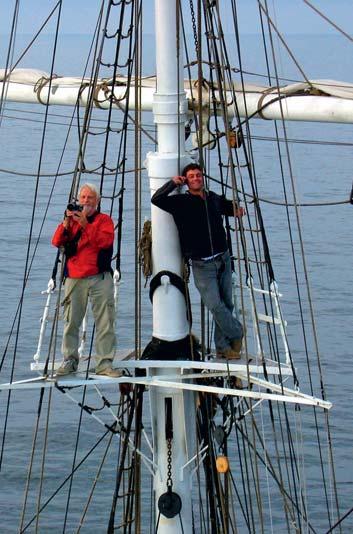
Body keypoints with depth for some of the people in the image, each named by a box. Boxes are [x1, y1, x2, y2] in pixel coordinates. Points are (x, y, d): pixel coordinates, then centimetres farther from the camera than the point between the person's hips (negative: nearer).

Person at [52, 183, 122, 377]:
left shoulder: (104, 219, 8)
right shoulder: (71, 219, 18)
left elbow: (106, 241, -11)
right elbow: (56, 242, 4)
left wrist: (85, 224, -15)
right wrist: (66, 222, -9)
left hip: (100, 278, -2)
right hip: (74, 278, 2)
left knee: (105, 322, -7)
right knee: (71, 322, 0)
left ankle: (104, 363, -7)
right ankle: (69, 360, 9)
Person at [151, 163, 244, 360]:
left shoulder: (215, 199, 9)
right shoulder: (181, 202, -4)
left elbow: (229, 206, 31)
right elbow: (156, 199, -17)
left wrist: (237, 209, 9)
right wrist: (173, 183, -13)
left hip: (223, 259, 4)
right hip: (202, 264, -4)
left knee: (227, 304, 8)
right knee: (215, 305, -14)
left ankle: (223, 347, 20)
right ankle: (237, 333, 10)